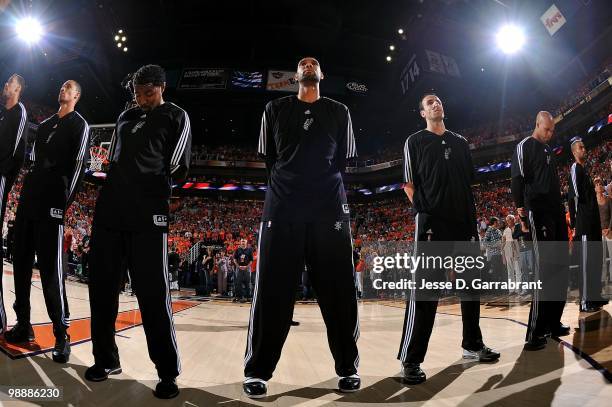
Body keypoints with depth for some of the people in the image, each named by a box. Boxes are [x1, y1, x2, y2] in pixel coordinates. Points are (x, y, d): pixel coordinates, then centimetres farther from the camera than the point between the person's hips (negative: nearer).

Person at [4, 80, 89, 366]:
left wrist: (64, 203, -15)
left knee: (51, 269, -11)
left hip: (51, 203, -8)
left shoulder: (79, 125, 2)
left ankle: (61, 334, -5)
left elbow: (77, 167, -7)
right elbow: (34, 159, 25)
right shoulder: (45, 124, 24)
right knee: (21, 263, 9)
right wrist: (25, 193, 14)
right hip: (28, 199, 8)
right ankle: (23, 325, 21)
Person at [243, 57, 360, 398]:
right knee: (273, 289, -1)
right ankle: (257, 371, 8)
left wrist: (324, 186, 6)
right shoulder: (276, 109, 16)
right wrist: (287, 184, 7)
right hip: (282, 205, 0)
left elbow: (342, 160, 16)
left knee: (338, 289, 2)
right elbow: (269, 158, 15)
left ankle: (348, 368, 14)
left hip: (329, 206, 1)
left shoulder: (338, 112, 17)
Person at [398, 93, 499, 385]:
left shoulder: (460, 143, 19)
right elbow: (409, 183, 3)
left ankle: (472, 345, 30)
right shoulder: (415, 141, 7)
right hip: (432, 223, -6)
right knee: (424, 290, -10)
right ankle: (410, 360, -5)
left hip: (465, 221, 6)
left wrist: (470, 213, 12)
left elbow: (469, 181, 21)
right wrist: (424, 208, -6)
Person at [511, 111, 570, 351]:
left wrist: (561, 210, 22)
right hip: (538, 212, -9)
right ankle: (535, 333, -14)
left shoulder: (548, 149, 23)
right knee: (544, 270, -15)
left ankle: (553, 322, 20)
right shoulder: (524, 147, -3)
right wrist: (519, 205, -24)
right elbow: (518, 178, -14)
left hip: (557, 212, 10)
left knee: (560, 267, 10)